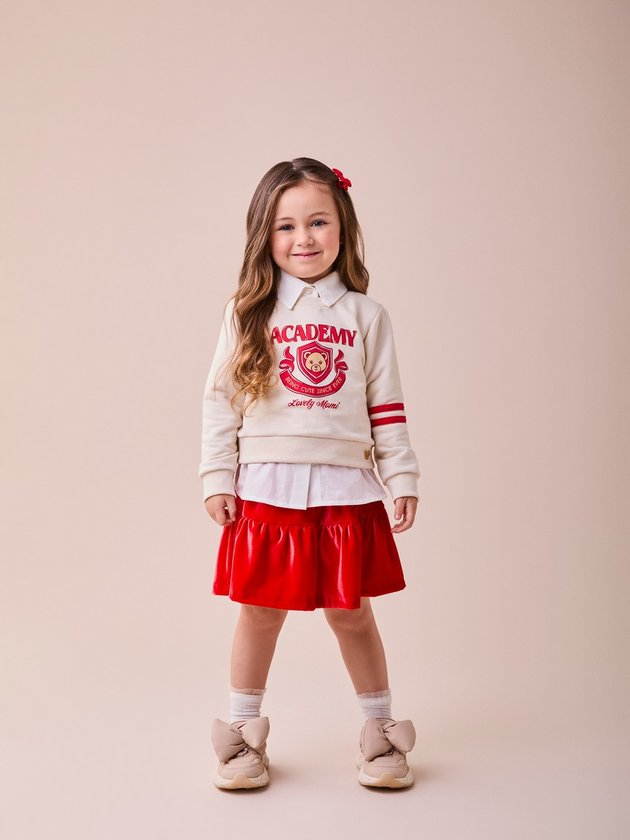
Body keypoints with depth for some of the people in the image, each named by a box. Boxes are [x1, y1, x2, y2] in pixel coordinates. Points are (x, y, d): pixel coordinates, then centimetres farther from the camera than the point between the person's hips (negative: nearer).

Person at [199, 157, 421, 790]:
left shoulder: (365, 315, 5)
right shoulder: (247, 313, 3)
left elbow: (387, 407, 6)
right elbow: (220, 400, 3)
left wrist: (403, 479, 3)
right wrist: (217, 479, -1)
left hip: (345, 490, 0)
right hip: (265, 489, 0)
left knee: (351, 614, 8)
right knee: (260, 613, 9)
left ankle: (380, 732, 27)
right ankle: (243, 735, 27)